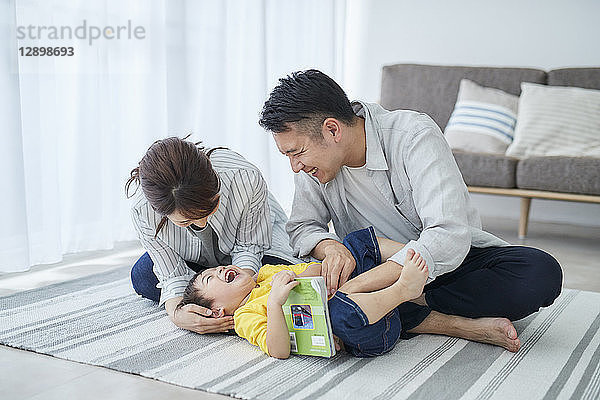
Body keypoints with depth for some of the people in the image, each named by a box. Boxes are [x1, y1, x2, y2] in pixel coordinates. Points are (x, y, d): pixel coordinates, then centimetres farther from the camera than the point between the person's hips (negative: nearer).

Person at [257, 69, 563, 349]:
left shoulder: (415, 136, -25)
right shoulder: (313, 155, -8)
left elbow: (449, 237, -34)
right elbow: (302, 227, -2)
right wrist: (330, 247, -27)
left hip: (447, 260, -3)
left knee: (540, 273, -30)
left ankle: (407, 311, -21)